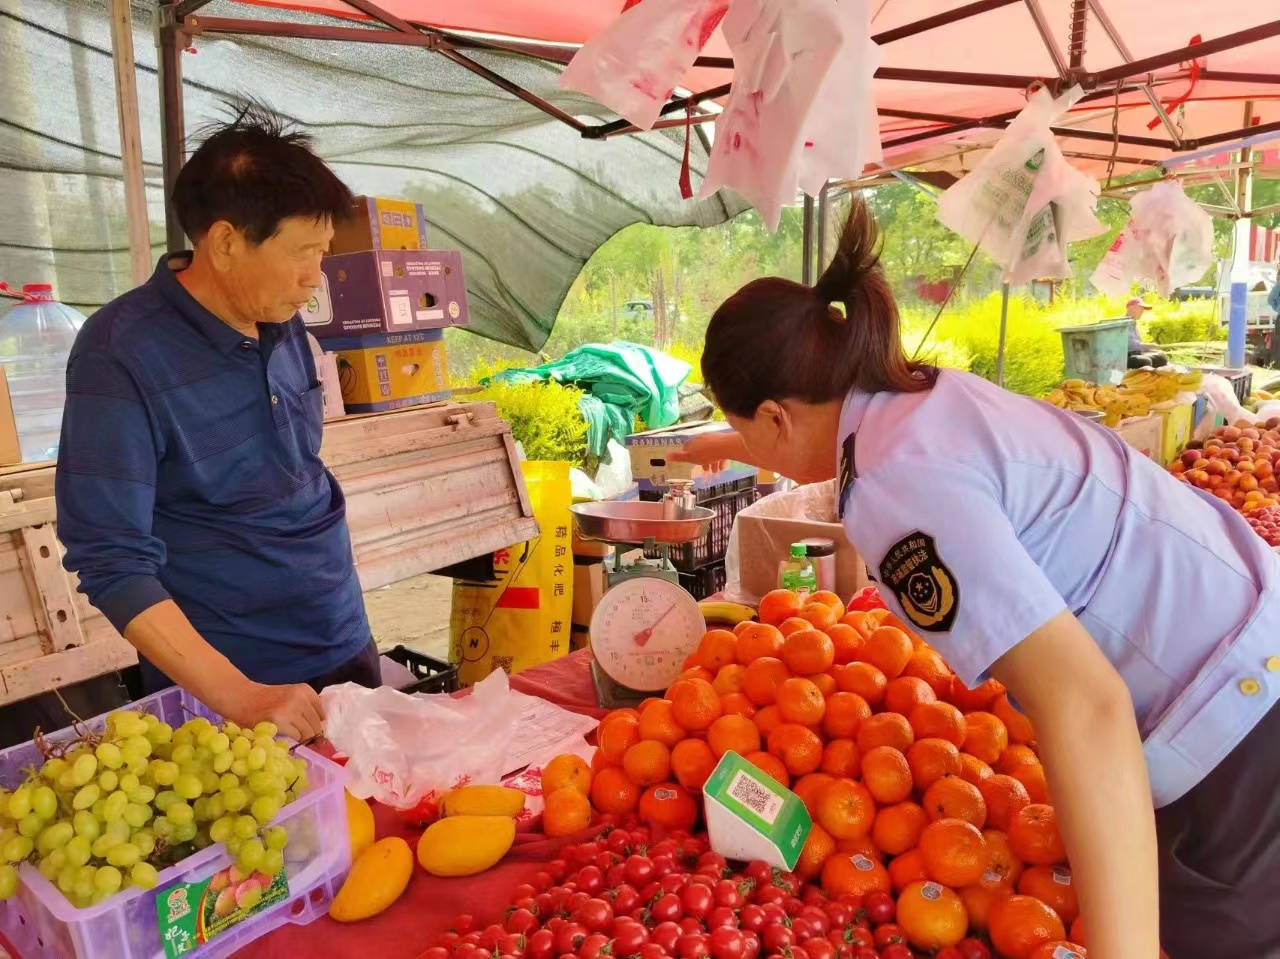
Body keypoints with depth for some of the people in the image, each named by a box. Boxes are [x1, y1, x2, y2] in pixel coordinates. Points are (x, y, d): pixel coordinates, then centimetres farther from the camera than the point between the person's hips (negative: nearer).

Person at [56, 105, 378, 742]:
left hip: (348, 646, 6)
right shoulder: (121, 354, -17)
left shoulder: (283, 325, 1)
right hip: (220, 686, -6)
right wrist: (238, 696, -26)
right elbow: (113, 564, -19)